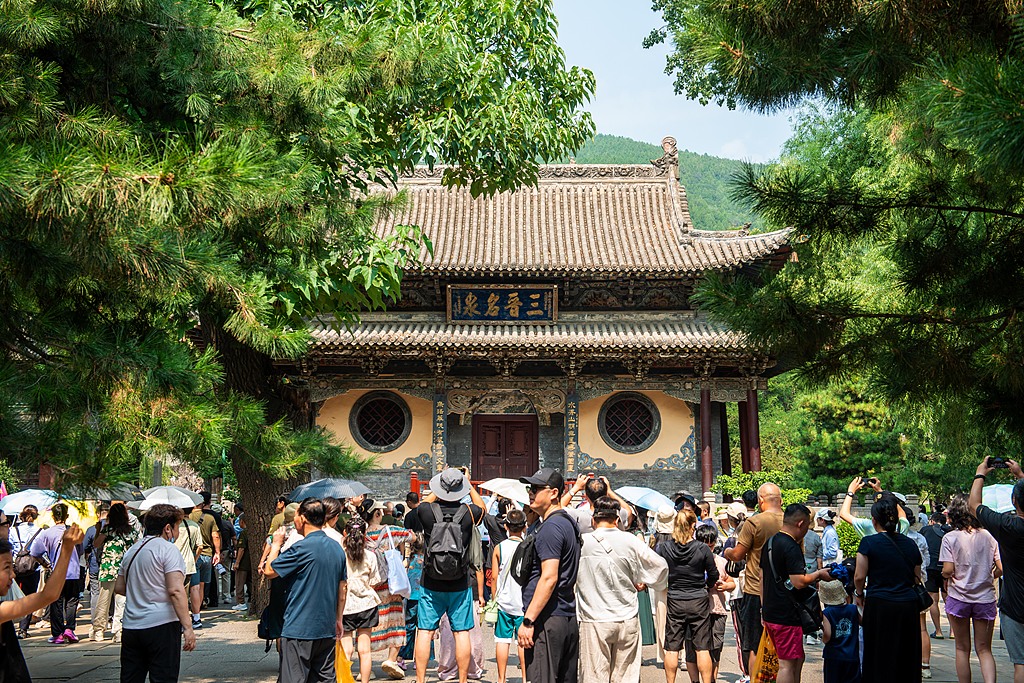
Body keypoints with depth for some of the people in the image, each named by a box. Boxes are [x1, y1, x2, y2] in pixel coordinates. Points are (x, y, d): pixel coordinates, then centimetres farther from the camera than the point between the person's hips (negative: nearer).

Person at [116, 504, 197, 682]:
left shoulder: (132, 550, 15)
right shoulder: (168, 549, -9)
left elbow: (119, 588, 21)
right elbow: (176, 590, -18)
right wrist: (188, 627, -19)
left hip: (130, 627, 7)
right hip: (161, 626, -7)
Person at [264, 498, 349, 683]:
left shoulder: (302, 548, -15)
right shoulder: (337, 548, 8)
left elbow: (269, 571, -9)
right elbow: (343, 587, 13)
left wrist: (276, 544, 5)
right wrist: (339, 619, 20)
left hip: (299, 629, -7)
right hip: (327, 629, 7)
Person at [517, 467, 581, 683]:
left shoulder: (550, 528, -14)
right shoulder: (569, 523, 17)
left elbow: (549, 578, -21)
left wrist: (528, 621, -20)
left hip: (548, 619, -10)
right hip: (569, 618, 10)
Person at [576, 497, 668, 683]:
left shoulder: (581, 542, -7)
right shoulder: (631, 541, -3)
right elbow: (661, 567, 5)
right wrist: (642, 582, 23)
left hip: (594, 621, -1)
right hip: (627, 620, 1)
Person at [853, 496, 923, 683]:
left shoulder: (869, 542, -8)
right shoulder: (910, 544, 6)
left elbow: (859, 577, -9)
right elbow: (917, 578, 12)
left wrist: (860, 595, 9)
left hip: (879, 605, -4)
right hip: (908, 604, 4)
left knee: (880, 658, 6)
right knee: (907, 657, 12)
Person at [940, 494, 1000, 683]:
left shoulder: (950, 538, -8)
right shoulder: (988, 536, 1)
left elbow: (948, 570, -14)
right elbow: (1000, 569, -1)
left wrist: (945, 575, 7)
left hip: (959, 597, -2)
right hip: (986, 598, 2)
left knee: (962, 649, 11)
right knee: (984, 649, 8)